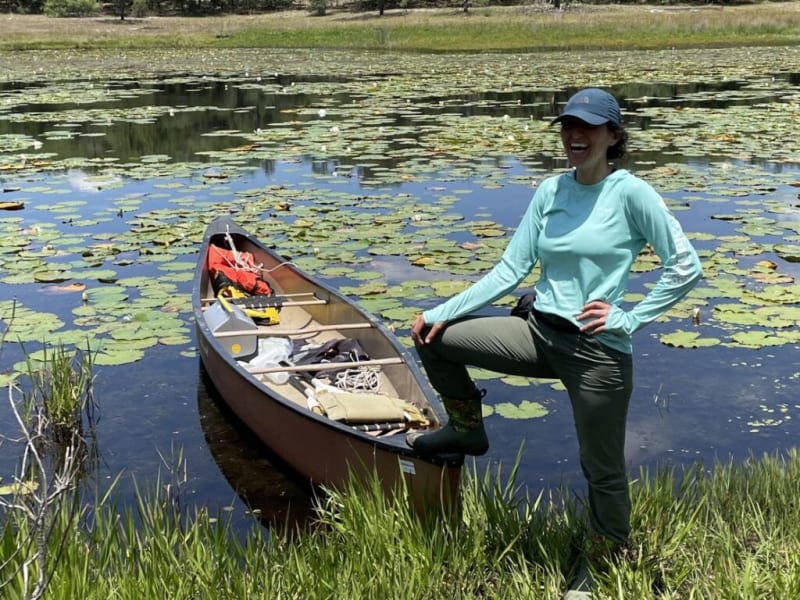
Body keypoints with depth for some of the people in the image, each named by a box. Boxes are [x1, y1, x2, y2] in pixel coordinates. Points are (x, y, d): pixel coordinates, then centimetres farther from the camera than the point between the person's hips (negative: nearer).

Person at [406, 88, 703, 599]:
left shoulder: (630, 192, -10)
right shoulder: (550, 191, 5)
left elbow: (686, 267, -11)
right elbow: (510, 271, 4)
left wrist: (630, 318, -13)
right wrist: (442, 312, 0)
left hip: (598, 353, -5)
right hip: (540, 335, 6)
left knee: (603, 471, 9)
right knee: (434, 337, 3)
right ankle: (467, 429, 26)